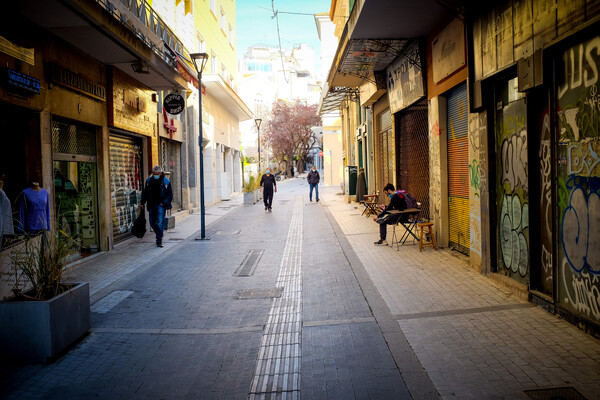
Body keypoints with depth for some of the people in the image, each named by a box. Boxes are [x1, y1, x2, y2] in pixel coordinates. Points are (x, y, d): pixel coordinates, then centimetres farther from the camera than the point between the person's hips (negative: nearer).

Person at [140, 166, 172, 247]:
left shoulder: (166, 182, -3)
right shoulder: (149, 181, 8)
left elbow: (170, 195, 0)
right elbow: (145, 193, 18)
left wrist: (164, 203, -11)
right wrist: (142, 203, 13)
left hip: (160, 205, -4)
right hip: (151, 205, 4)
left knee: (160, 223, -11)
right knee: (152, 223, 8)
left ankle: (159, 241, -6)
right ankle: (159, 235, 31)